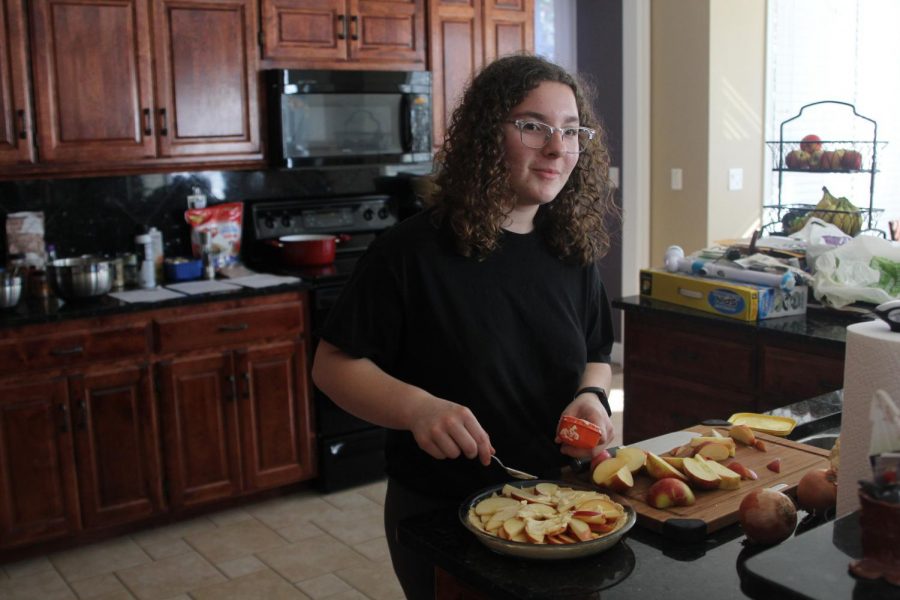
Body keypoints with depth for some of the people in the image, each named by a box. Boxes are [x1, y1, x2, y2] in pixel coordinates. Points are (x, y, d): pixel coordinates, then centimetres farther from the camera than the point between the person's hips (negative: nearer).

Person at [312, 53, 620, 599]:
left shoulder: (571, 251, -2)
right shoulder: (415, 250, -18)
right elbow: (334, 365, -14)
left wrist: (592, 397, -11)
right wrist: (417, 408, -31)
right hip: (437, 513, -5)